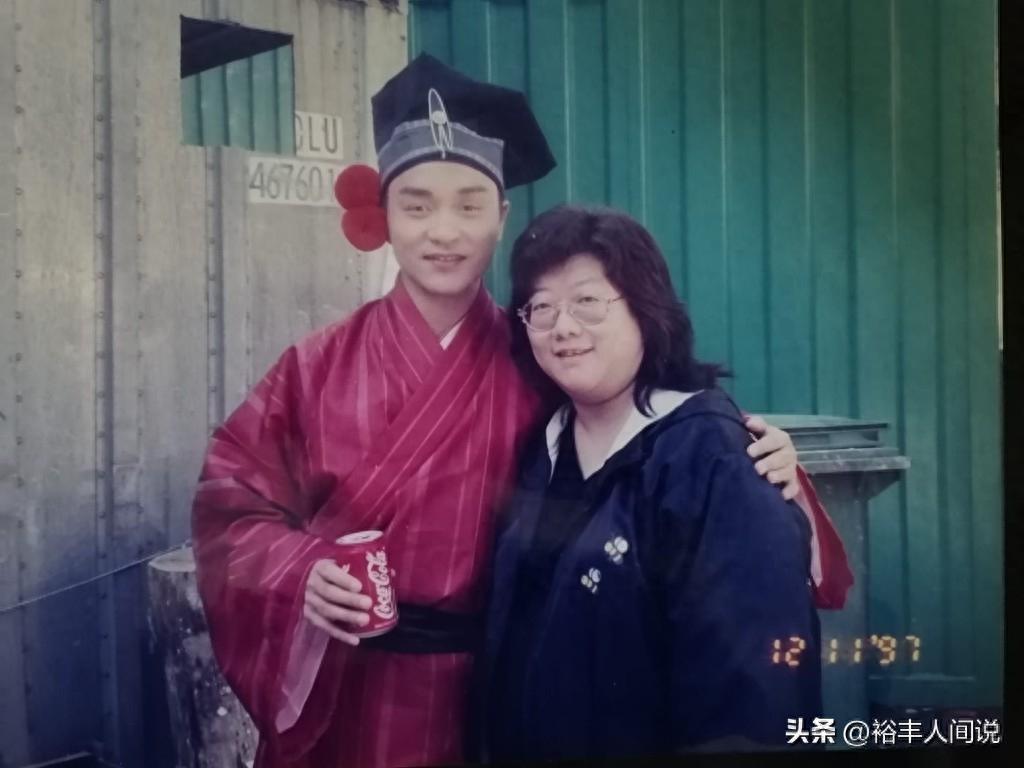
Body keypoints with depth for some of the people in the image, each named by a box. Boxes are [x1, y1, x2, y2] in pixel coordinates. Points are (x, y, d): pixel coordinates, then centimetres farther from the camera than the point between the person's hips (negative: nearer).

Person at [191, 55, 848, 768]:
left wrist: (756, 457, -21)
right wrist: (300, 571, -19)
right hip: (343, 700, 0)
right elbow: (231, 499, -1)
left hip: (488, 699, 0)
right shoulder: (320, 366, -3)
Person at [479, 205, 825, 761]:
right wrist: (493, 747, 7)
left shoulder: (713, 458, -20)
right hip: (523, 741, 7)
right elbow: (511, 623, 11)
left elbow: (751, 679, -24)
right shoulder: (541, 449, 3)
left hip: (649, 743, -7)